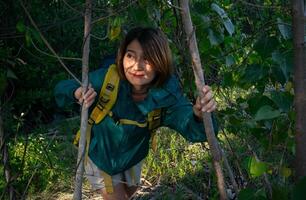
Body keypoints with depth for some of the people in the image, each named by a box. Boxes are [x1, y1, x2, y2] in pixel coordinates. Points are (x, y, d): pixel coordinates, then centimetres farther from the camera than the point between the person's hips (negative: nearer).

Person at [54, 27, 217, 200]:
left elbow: (193, 129, -42)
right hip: (100, 153, -3)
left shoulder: (167, 94, -31)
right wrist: (77, 93, -46)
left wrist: (199, 115, -65)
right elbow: (62, 88, -23)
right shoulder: (106, 78, -34)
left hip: (132, 156, 3)